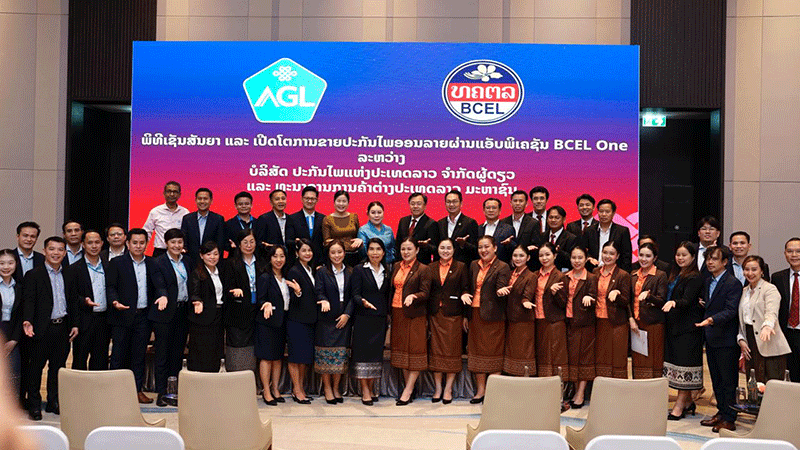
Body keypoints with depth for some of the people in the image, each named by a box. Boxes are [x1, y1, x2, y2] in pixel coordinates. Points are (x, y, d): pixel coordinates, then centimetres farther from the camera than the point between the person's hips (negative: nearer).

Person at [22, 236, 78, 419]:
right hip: (42, 328, -4)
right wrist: (27, 321, -25)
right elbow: (28, 301, -11)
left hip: (63, 328, 5)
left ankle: (54, 402, 22)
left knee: (58, 366, 11)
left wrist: (74, 324, 10)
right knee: (36, 367, 3)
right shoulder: (33, 275, -3)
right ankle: (34, 405, 13)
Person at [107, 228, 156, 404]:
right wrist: (114, 302, -22)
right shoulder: (117, 263, 0)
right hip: (123, 316, -3)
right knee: (119, 355, 3)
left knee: (139, 355, 9)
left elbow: (154, 289, 11)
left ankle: (138, 389, 17)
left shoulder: (152, 264, 10)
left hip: (143, 316, 3)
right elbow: (110, 286, -4)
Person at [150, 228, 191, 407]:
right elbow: (160, 285, -15)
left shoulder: (187, 262, 12)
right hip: (165, 312, -5)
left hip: (183, 312, 5)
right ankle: (161, 393, 8)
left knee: (178, 353, 9)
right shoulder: (158, 262, -4)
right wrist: (163, 296, -34)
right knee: (163, 353, 1)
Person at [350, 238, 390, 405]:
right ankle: (365, 391, 3)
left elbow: (387, 296, 14)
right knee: (363, 352, -4)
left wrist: (388, 315, 6)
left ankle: (371, 388, 16)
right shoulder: (359, 270, 0)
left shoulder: (387, 271, 12)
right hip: (363, 318, -4)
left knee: (377, 352, 6)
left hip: (381, 319, 4)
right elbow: (355, 294, -6)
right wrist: (364, 303, -25)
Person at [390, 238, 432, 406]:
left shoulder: (423, 269, -6)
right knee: (402, 349, 9)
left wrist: (413, 296, -29)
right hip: (397, 313, 6)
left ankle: (408, 391, -1)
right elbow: (392, 289, 15)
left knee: (415, 350, -4)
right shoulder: (396, 266, 12)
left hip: (415, 315, -6)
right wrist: (389, 310, 10)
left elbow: (425, 293, -11)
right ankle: (408, 388, 18)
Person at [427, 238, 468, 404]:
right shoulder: (430, 268, 10)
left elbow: (465, 291, 1)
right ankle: (437, 388, 12)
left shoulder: (461, 267, 3)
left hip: (453, 314, -2)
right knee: (435, 350, 4)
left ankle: (448, 389, 8)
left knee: (452, 350, 0)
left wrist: (466, 316, -4)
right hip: (435, 314, 2)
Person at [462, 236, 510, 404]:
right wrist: (465, 294, 0)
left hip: (493, 316, -6)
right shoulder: (474, 265, 13)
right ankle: (480, 390, 19)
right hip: (475, 314, 6)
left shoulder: (502, 267, -6)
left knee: (493, 352, 1)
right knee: (477, 351, 10)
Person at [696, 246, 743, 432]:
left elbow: (731, 311, -21)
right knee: (716, 379, 16)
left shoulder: (733, 283, -13)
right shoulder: (707, 281, 12)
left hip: (726, 339, -8)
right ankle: (721, 412, 27)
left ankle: (729, 419, 7)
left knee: (728, 380, 0)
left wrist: (711, 319, -34)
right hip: (711, 338, 8)